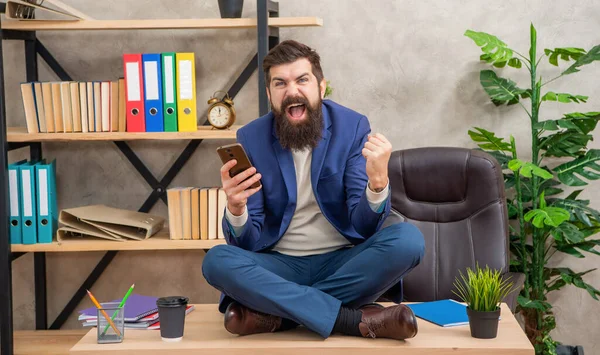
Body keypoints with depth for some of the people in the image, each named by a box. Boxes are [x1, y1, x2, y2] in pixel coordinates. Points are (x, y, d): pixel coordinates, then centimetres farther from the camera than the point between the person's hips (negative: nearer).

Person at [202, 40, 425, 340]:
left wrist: (377, 182, -32)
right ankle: (358, 320, -29)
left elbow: (364, 227, -11)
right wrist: (236, 209, -30)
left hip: (343, 261, 0)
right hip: (281, 265, 0)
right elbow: (247, 243, -7)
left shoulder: (353, 127, -5)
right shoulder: (251, 139, -4)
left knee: (407, 239, -27)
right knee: (217, 261, -29)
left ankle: (275, 312, -24)